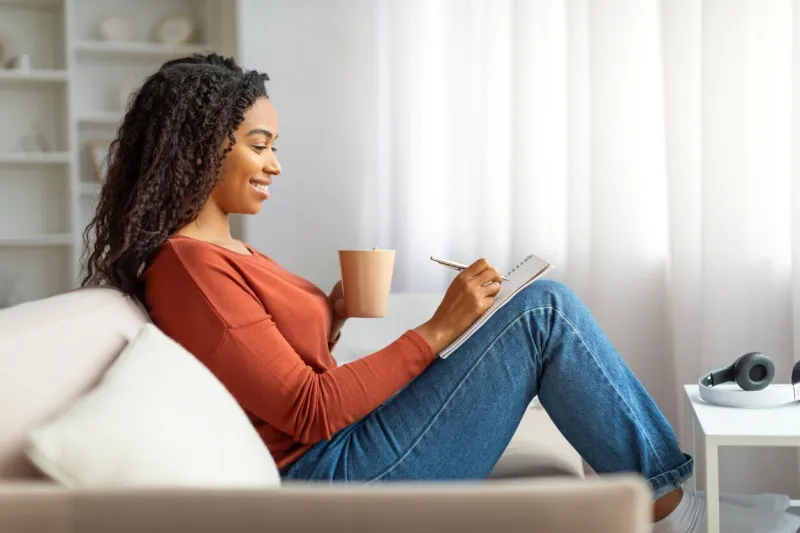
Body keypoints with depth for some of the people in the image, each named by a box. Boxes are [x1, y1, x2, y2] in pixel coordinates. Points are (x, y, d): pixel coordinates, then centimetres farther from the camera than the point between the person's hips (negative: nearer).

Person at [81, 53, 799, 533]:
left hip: (337, 449, 10)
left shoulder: (217, 250, 14)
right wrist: (439, 330, -18)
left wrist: (331, 317, 3)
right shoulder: (186, 266, -17)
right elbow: (307, 413, -20)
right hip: (334, 471, -10)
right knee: (545, 311, -13)